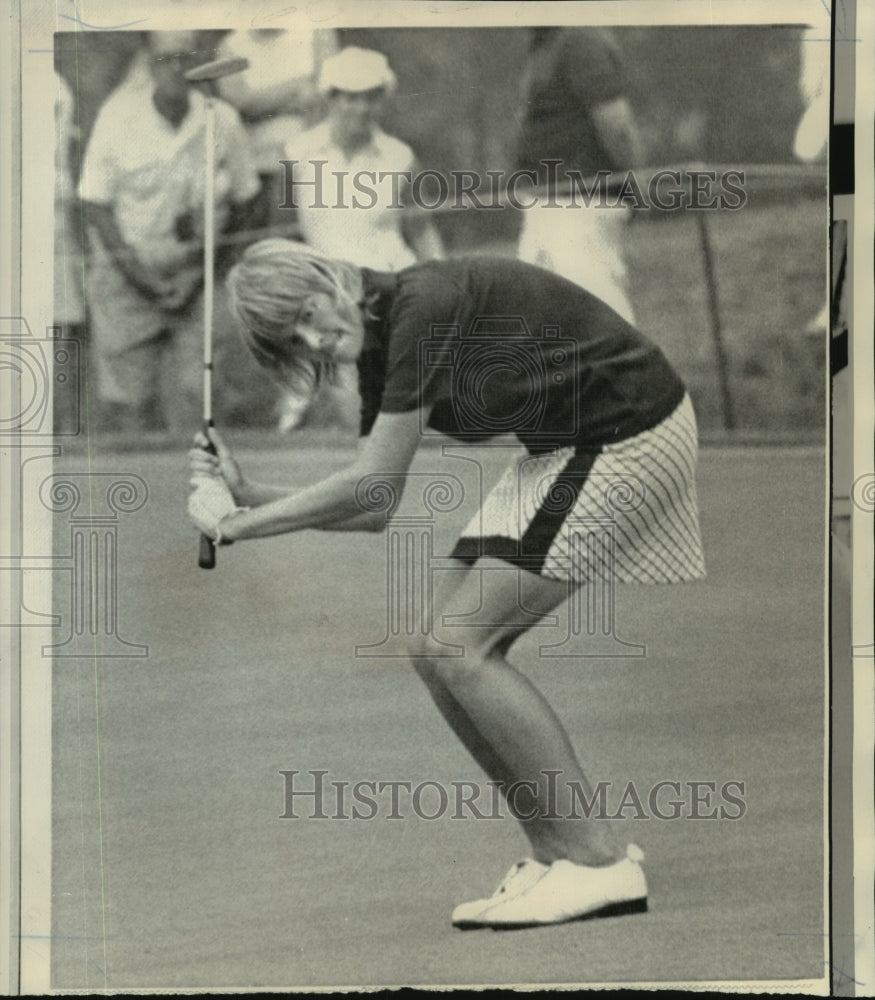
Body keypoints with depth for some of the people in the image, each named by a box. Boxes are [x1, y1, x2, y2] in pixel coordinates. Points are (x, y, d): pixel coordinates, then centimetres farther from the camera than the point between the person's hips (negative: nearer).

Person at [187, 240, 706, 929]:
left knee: (461, 649, -14)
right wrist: (249, 495, 1)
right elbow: (375, 508, 9)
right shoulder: (381, 352, 6)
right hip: (559, 450, 10)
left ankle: (599, 865, -10)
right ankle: (555, 854, 11)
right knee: (435, 651, 4)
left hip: (630, 436, -10)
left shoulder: (425, 306, -22)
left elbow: (371, 483, -20)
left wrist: (238, 526, -12)